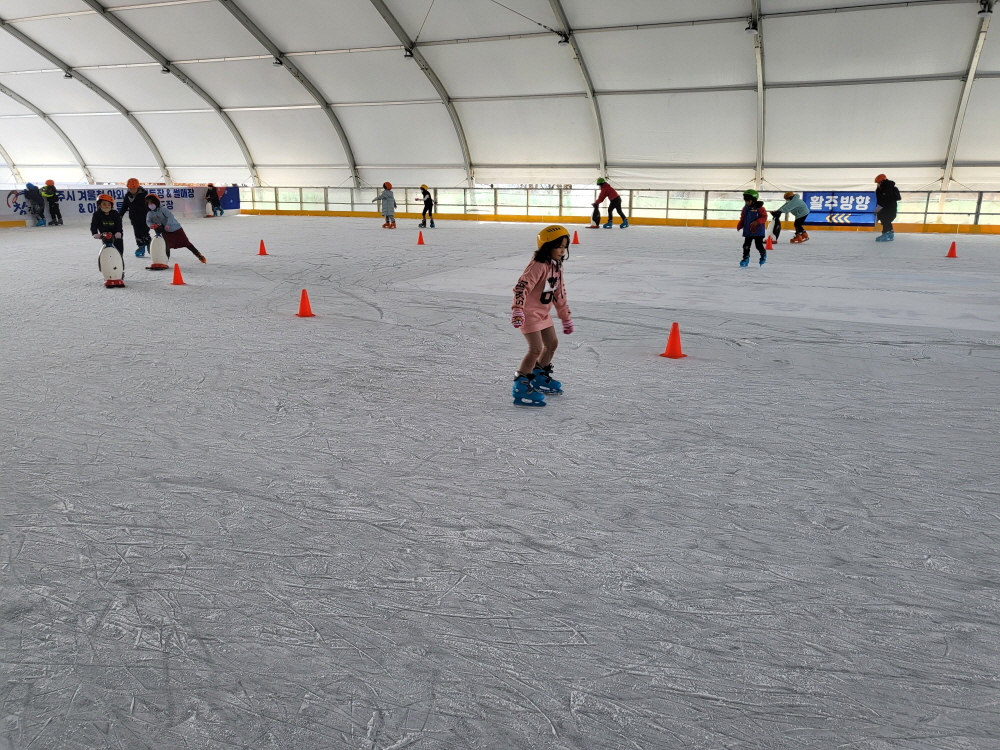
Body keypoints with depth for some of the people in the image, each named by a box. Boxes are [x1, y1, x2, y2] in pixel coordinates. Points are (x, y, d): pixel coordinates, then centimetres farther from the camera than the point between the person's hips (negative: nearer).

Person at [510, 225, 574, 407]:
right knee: (536, 349, -15)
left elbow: (559, 294, 16)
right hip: (529, 313, -10)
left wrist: (566, 317, 19)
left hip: (544, 313, 10)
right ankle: (520, 387, -8)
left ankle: (540, 377, 34)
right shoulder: (538, 266, -22)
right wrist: (517, 310, -43)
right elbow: (521, 287, -31)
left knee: (552, 344, 16)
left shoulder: (556, 266, 7)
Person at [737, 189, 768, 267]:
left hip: (758, 231, -5)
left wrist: (757, 222, -26)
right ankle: (745, 259, 12)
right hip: (747, 231, 5)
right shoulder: (745, 208, 6)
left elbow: (764, 217, -11)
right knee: (746, 245, 3)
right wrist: (739, 226, -1)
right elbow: (743, 218, 14)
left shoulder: (759, 208, -11)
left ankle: (763, 255, 30)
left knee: (759, 245, 3)